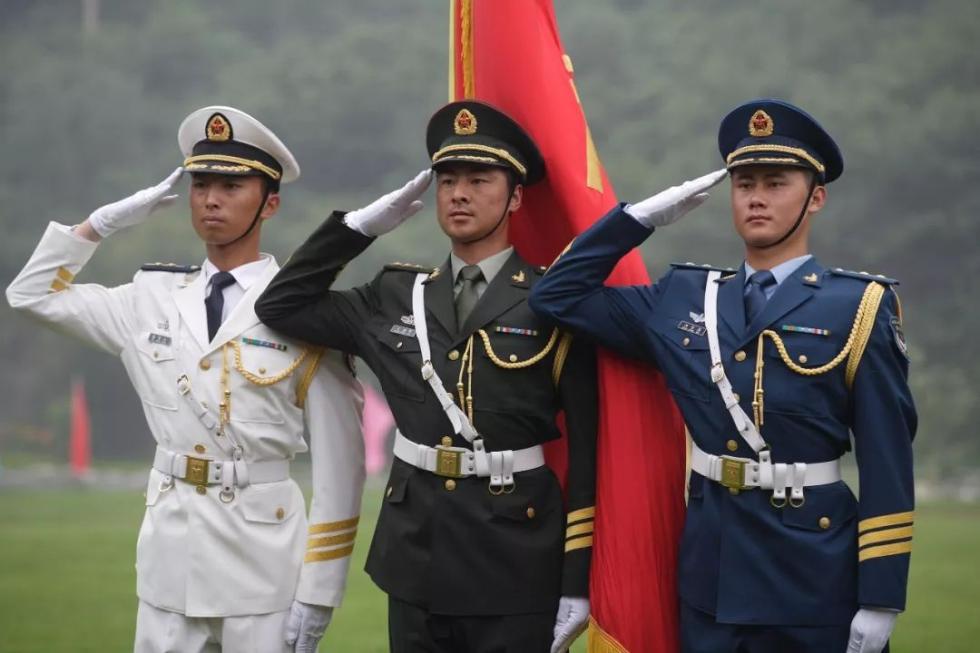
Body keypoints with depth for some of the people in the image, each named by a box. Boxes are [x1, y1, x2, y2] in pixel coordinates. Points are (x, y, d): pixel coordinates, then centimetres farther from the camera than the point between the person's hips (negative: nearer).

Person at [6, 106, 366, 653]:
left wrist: (319, 593, -9)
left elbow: (339, 464, -6)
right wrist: (107, 220, 8)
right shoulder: (153, 299, 8)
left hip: (265, 553, -4)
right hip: (169, 550, 4)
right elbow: (34, 294, 18)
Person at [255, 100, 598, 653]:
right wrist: (363, 225, 5)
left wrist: (578, 581, -10)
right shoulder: (397, 298, 9)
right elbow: (281, 306, 13)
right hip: (416, 565, 4)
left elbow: (589, 450, -6)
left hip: (517, 573, -4)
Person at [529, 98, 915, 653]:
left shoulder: (858, 309, -4)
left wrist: (881, 598, -11)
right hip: (710, 571, 4)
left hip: (814, 578, -4)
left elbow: (887, 462, -7)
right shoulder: (682, 300, 9)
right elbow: (558, 295, 14)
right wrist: (643, 217, 4)